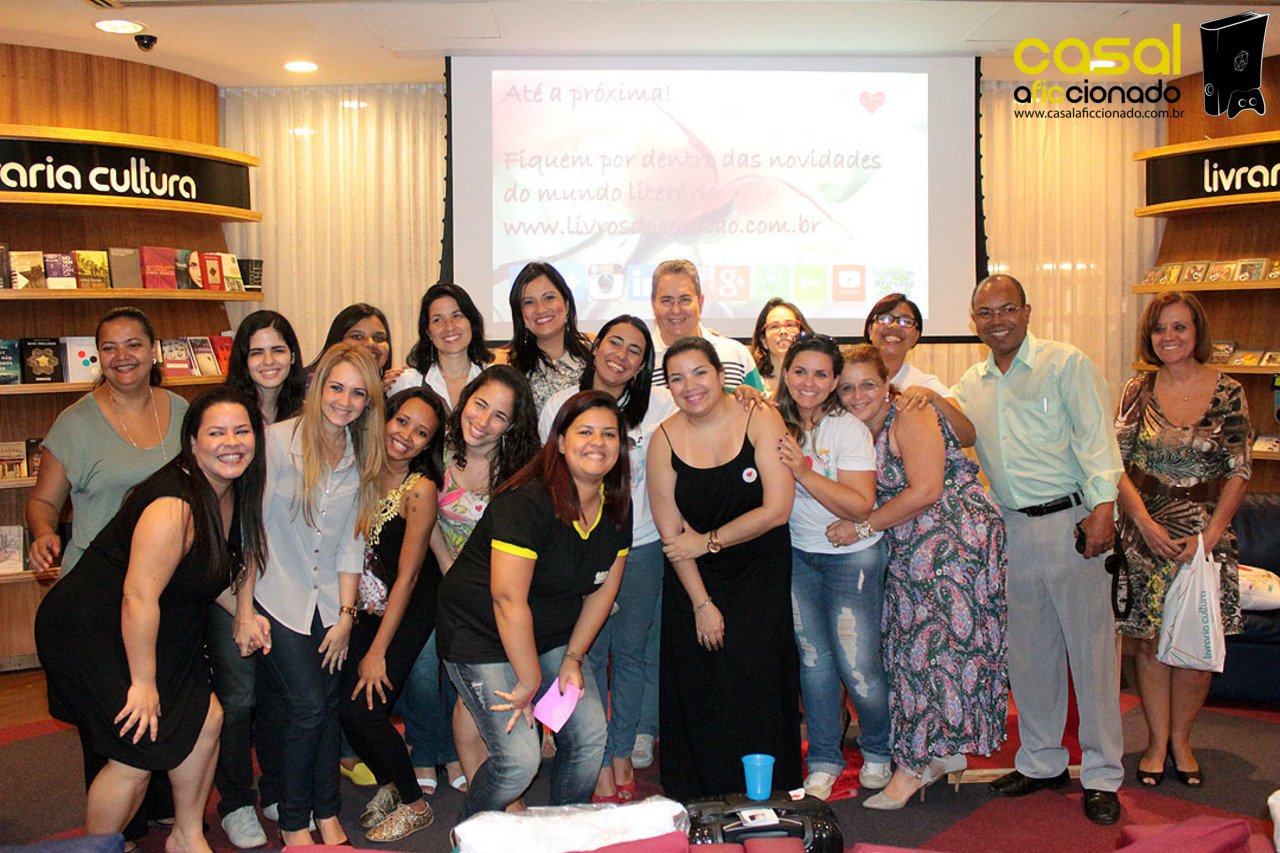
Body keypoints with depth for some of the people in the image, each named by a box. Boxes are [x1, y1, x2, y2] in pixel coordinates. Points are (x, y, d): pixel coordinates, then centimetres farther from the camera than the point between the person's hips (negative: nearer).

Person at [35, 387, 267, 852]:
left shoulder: (232, 492, 0)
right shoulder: (173, 505, -28)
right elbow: (139, 596, -28)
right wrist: (142, 683, -21)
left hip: (160, 634, 10)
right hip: (88, 634, -10)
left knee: (205, 718, 10)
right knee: (139, 752, -9)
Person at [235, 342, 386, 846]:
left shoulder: (364, 456, 2)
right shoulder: (279, 440, -13)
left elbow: (353, 541, 5)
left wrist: (346, 615, 1)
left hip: (329, 602, 4)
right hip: (278, 601, -4)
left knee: (328, 706, 5)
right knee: (308, 707, -8)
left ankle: (327, 816, 22)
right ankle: (293, 825, 11)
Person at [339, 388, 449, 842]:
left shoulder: (420, 490, -18)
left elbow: (407, 576, -16)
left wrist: (377, 652, -15)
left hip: (407, 612, -5)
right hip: (365, 604, 5)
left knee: (362, 707, -10)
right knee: (342, 704, -3)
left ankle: (414, 804, 13)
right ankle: (388, 783, 25)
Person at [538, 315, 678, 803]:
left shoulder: (657, 405, -2)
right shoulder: (560, 405, -1)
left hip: (641, 547, 1)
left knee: (632, 650, 9)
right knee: (589, 652, 3)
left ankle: (623, 753, 27)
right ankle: (599, 765, 17)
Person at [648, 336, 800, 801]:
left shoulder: (760, 419, -10)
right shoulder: (665, 440, -5)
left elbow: (777, 509, -14)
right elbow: (671, 533, -3)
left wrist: (707, 541, -10)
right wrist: (701, 604, -8)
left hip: (760, 570, -1)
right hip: (694, 577, 2)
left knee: (751, 672, -12)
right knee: (696, 683, -3)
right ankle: (697, 791, 15)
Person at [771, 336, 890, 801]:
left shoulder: (848, 428, -16)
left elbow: (861, 506, -21)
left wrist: (803, 471, -30)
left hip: (852, 556, -4)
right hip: (797, 555, 4)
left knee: (857, 666, -2)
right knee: (813, 659, 7)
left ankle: (878, 752, 26)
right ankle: (824, 759, 24)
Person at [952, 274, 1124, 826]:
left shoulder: (1066, 365, -3)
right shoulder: (970, 385, 12)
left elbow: (1095, 437, -9)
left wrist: (1102, 507, -19)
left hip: (1069, 520, -5)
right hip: (1010, 527, 5)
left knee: (1089, 646, 0)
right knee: (1026, 649, 11)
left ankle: (1102, 775, 10)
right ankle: (1041, 761, 25)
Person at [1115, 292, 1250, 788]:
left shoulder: (1228, 394, -2)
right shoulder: (1138, 392, 1)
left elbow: (1238, 472, -2)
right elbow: (1118, 465, 0)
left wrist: (1209, 534, -11)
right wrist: (1146, 523, -12)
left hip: (1206, 532, 0)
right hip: (1146, 532, 1)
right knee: (1151, 640, 4)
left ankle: (1181, 739, 22)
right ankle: (1157, 740, 19)